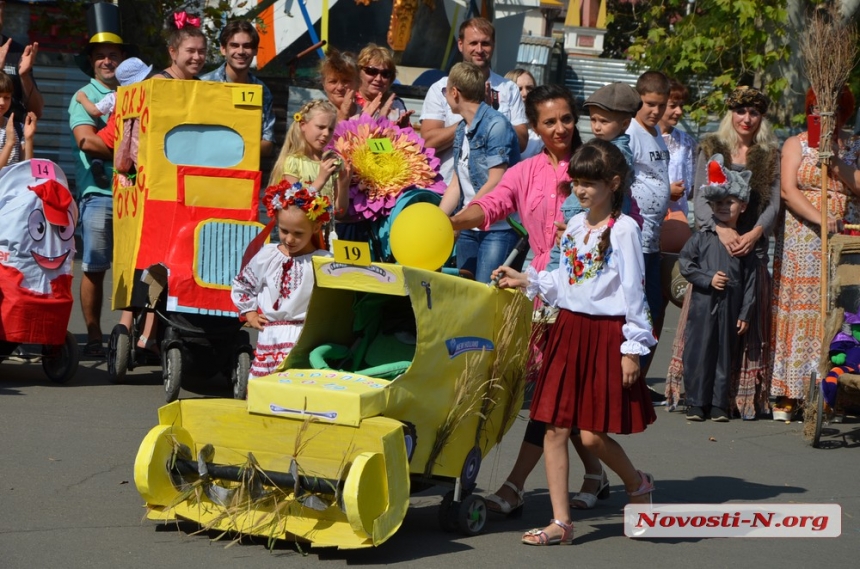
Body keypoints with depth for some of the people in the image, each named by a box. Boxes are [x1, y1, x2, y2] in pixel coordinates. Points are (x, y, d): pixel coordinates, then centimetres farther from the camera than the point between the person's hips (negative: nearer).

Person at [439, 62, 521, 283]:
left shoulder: (495, 125, -12)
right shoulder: (462, 130, 13)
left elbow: (495, 183, -17)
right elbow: (457, 183, 14)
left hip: (497, 228, -8)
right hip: (469, 227, 8)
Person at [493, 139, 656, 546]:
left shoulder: (623, 229, -9)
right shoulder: (575, 225, 11)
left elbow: (632, 291, -9)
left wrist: (633, 347, -11)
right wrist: (527, 282, 8)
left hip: (605, 334, -7)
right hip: (569, 328, 7)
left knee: (592, 435, -6)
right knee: (555, 428, 2)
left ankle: (639, 485, 24)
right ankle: (560, 522, 6)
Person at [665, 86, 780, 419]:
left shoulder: (770, 157, 11)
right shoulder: (711, 150, 8)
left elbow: (773, 204, 4)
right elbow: (699, 199, -1)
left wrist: (754, 233, -15)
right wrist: (721, 228, -19)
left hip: (752, 247, 1)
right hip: (712, 244, -1)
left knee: (746, 321, -2)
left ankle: (741, 397, 1)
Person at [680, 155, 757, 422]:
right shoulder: (702, 237, 2)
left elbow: (750, 280, 4)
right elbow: (685, 263, 1)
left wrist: (745, 314, 0)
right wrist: (708, 278, -11)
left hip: (730, 308, 1)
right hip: (703, 303, -1)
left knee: (725, 355, 6)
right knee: (698, 353, 1)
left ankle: (719, 405, 13)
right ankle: (696, 403, 8)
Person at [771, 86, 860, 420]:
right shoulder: (796, 145, 7)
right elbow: (788, 190, -6)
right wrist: (820, 219, -18)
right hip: (802, 240, -1)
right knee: (798, 310, -4)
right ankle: (788, 396, -2)